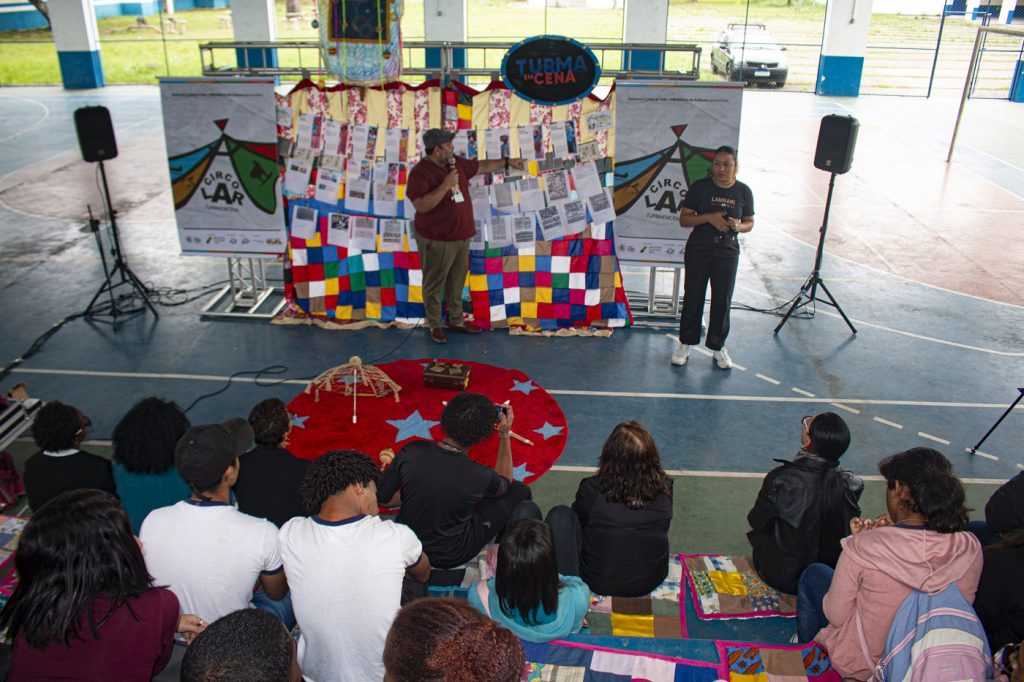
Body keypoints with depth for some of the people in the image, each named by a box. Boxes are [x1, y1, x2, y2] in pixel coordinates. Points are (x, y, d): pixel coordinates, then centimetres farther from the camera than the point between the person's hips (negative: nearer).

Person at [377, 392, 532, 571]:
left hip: (405, 544, 4)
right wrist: (505, 435, -1)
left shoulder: (411, 452, -21)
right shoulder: (480, 476, -27)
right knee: (519, 491, 7)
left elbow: (382, 497, -7)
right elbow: (505, 482, 0)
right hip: (449, 558, -4)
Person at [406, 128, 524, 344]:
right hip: (436, 240, -7)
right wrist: (446, 184, -28)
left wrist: (507, 161, 23)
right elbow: (421, 206, -29)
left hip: (461, 236, 7)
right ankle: (434, 325, 21)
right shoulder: (420, 173, -19)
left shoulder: (456, 163, 4)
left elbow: (481, 166, 21)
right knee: (434, 285, 7)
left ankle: (456, 321, 32)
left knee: (457, 283, 18)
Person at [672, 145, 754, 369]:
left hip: (727, 252, 1)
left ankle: (718, 346, 21)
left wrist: (738, 226, -14)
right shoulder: (700, 187, -5)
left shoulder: (743, 192, 1)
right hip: (698, 250, -1)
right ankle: (685, 344, 17)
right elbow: (683, 219, -5)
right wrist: (709, 217, -20)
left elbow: (749, 223, 10)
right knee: (693, 297, 4)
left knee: (722, 300, 5)